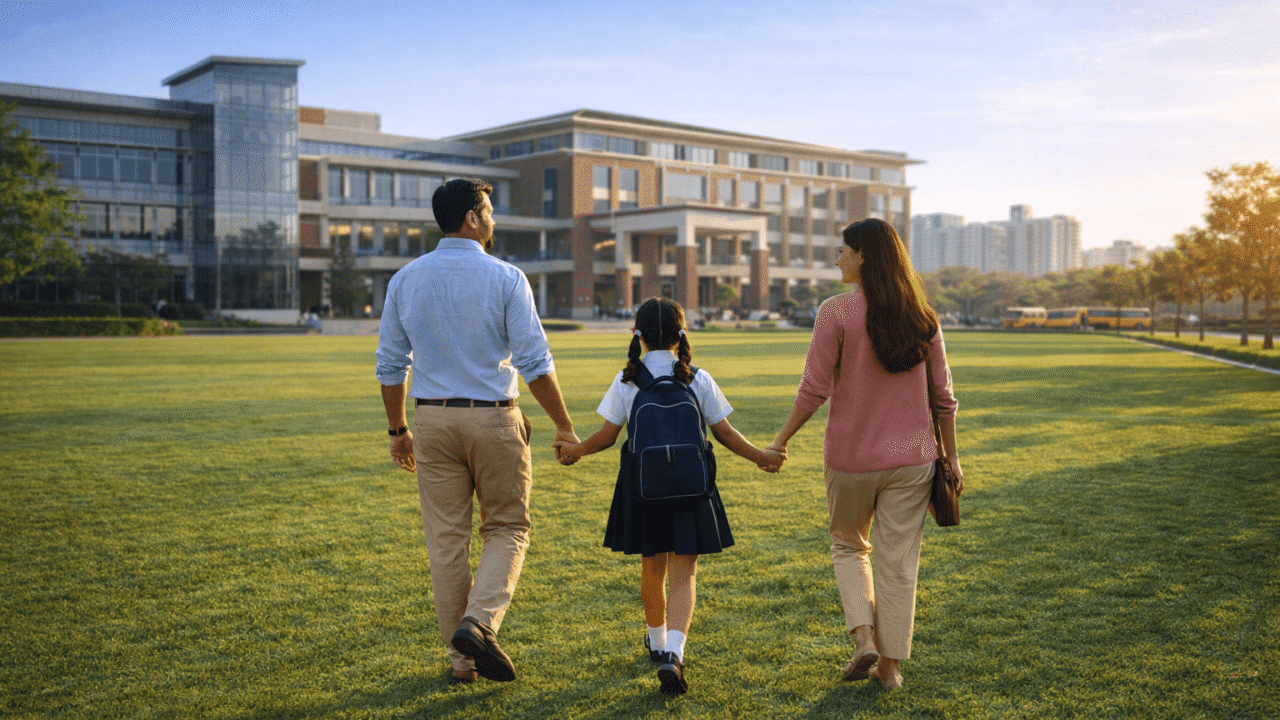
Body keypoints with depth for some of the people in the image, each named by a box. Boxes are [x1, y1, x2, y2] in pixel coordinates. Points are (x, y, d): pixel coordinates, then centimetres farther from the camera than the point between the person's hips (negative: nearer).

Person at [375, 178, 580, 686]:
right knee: (506, 529, 12)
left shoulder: (405, 280, 4)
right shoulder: (505, 278, -8)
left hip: (433, 420, 4)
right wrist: (564, 426, -2)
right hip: (493, 419, -3)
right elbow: (535, 362, -10)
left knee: (446, 540, 9)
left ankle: (461, 660, 15)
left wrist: (398, 429, 17)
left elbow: (390, 365, 7)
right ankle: (479, 623, -8)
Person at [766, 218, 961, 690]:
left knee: (848, 546, 20)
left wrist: (781, 439, -1)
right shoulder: (921, 317, 1)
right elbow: (943, 395, 3)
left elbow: (814, 390, -13)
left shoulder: (835, 313, -12)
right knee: (899, 561, 11)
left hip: (851, 457, -2)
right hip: (911, 458, 3)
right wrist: (951, 456, 13)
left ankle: (864, 637, 6)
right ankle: (890, 665, 17)